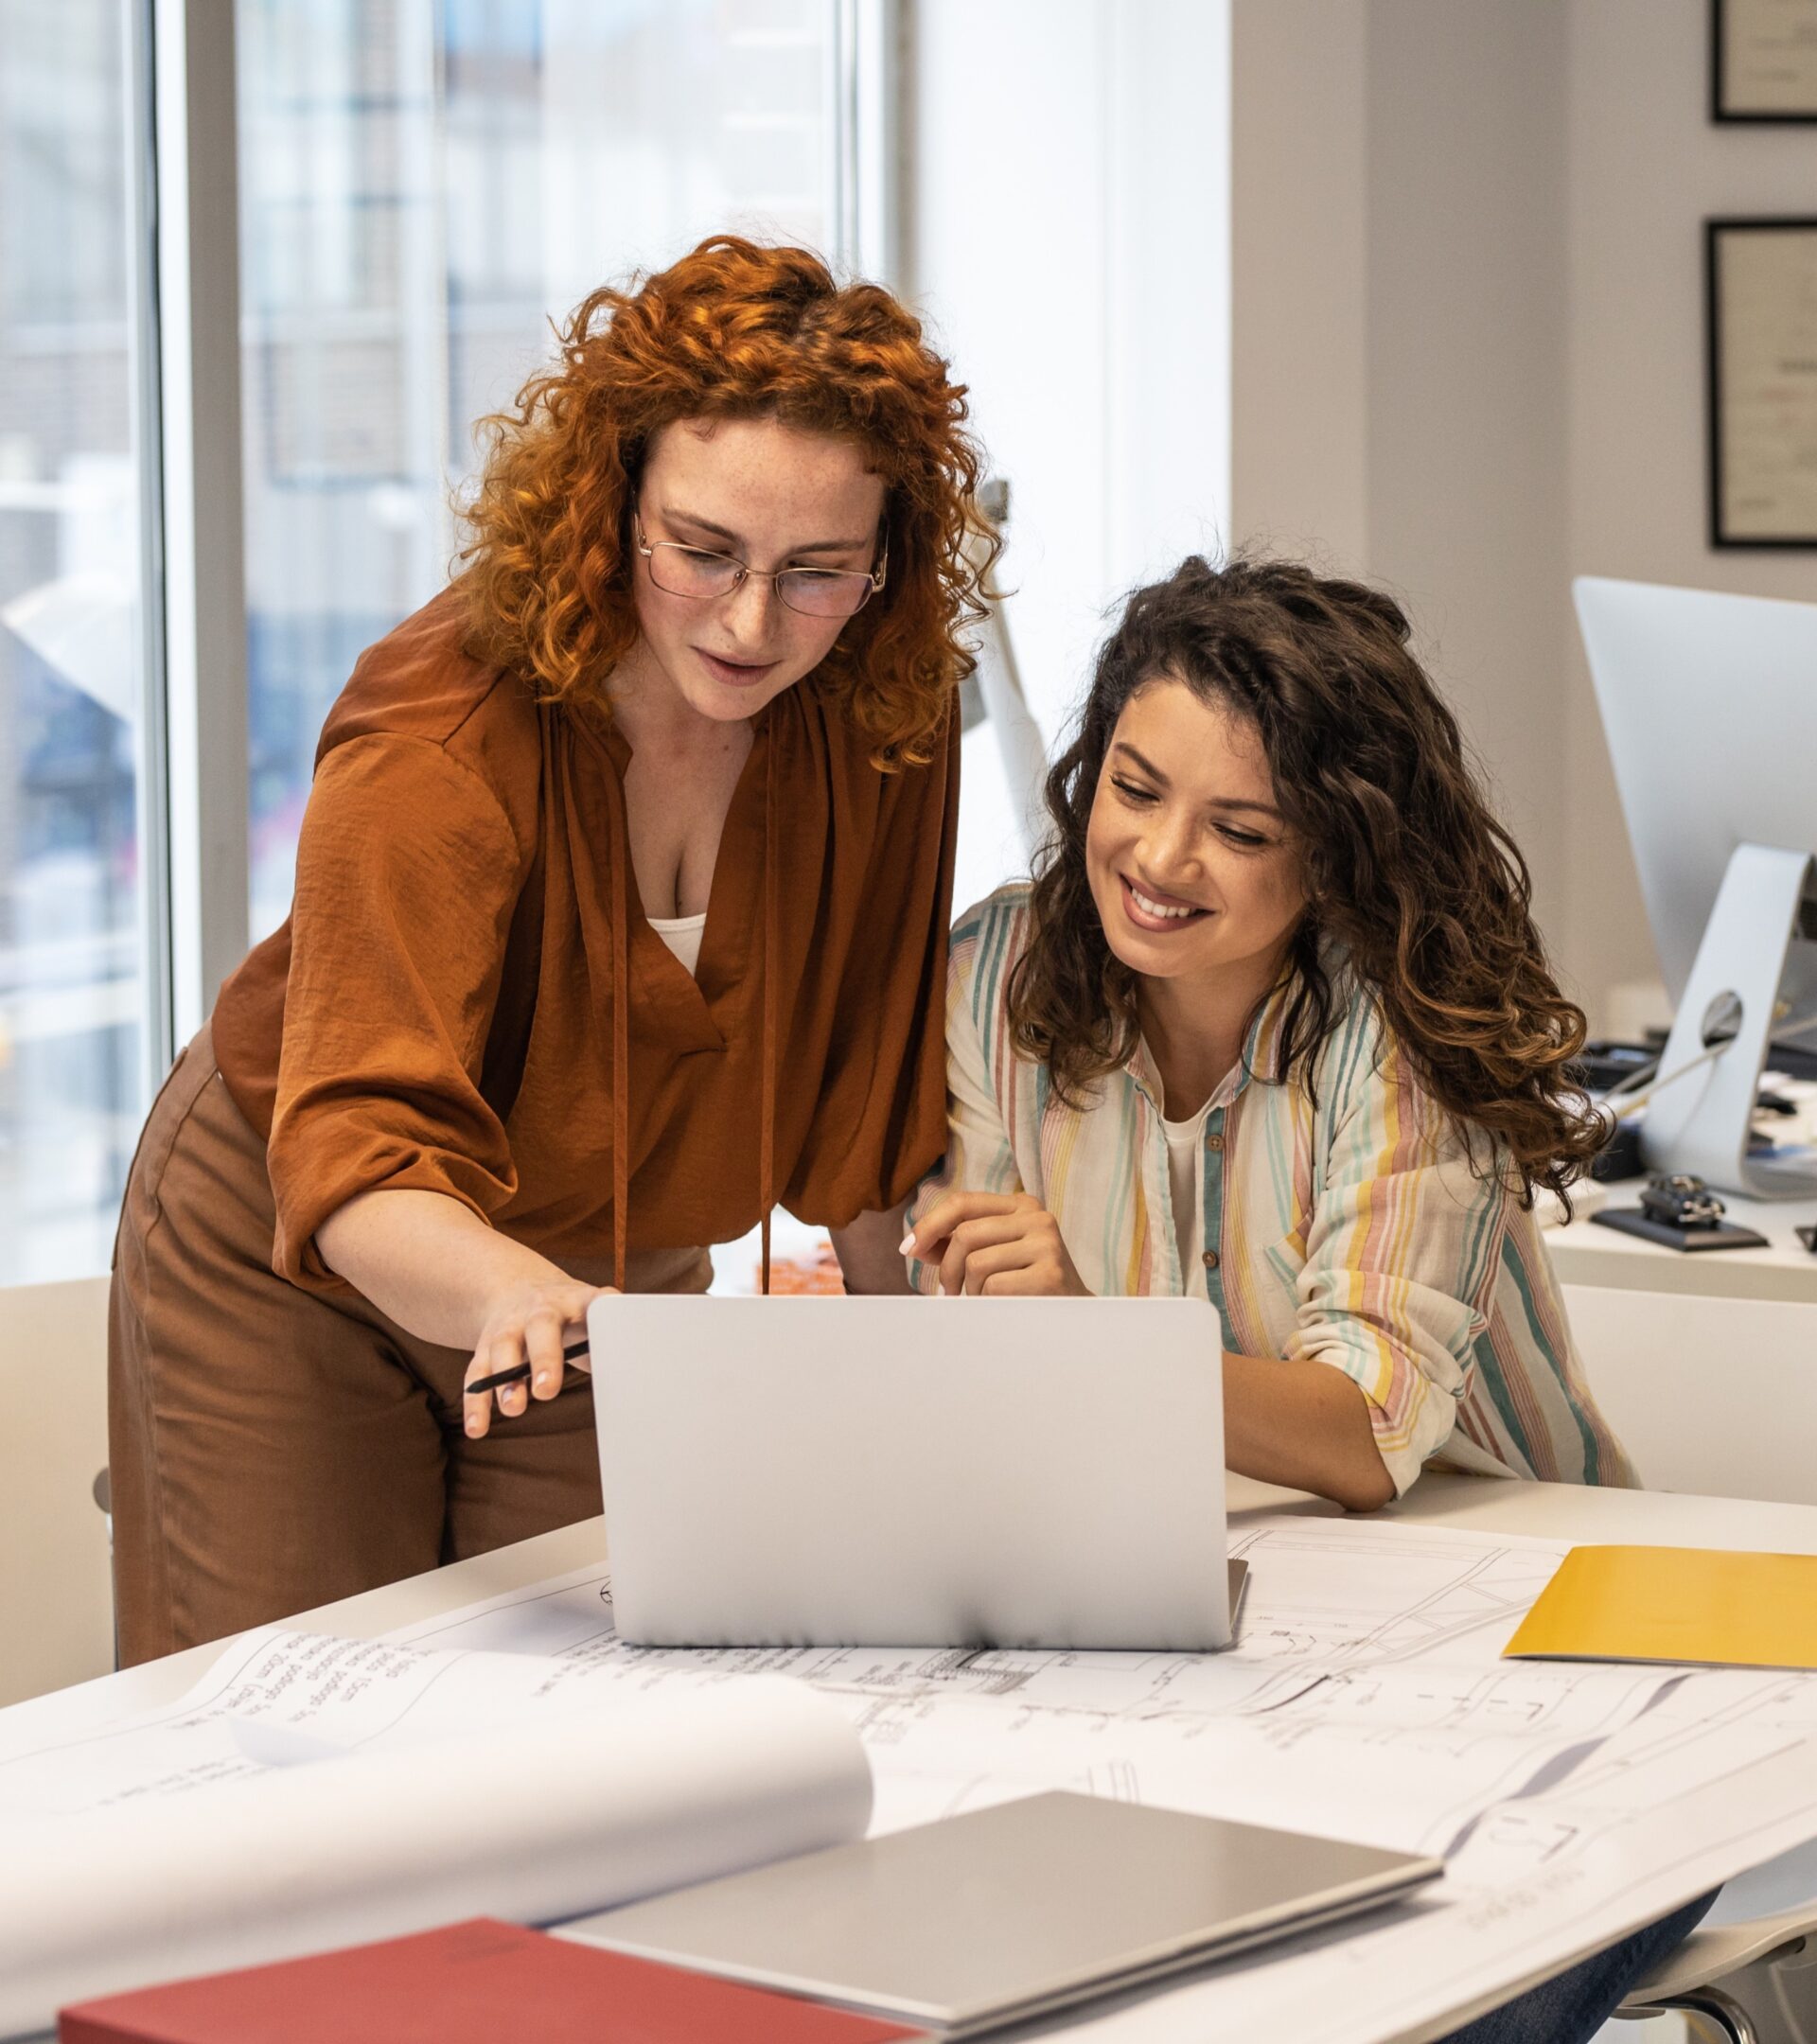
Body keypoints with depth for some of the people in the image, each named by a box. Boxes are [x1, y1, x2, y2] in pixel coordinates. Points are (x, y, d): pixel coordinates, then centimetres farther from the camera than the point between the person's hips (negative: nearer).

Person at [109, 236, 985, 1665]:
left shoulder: (887, 712, -17)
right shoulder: (440, 740, -31)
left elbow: (863, 1079, -2)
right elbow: (356, 1150, -41)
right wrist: (507, 1291, -61)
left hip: (619, 1268, 4)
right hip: (297, 1265, -4)